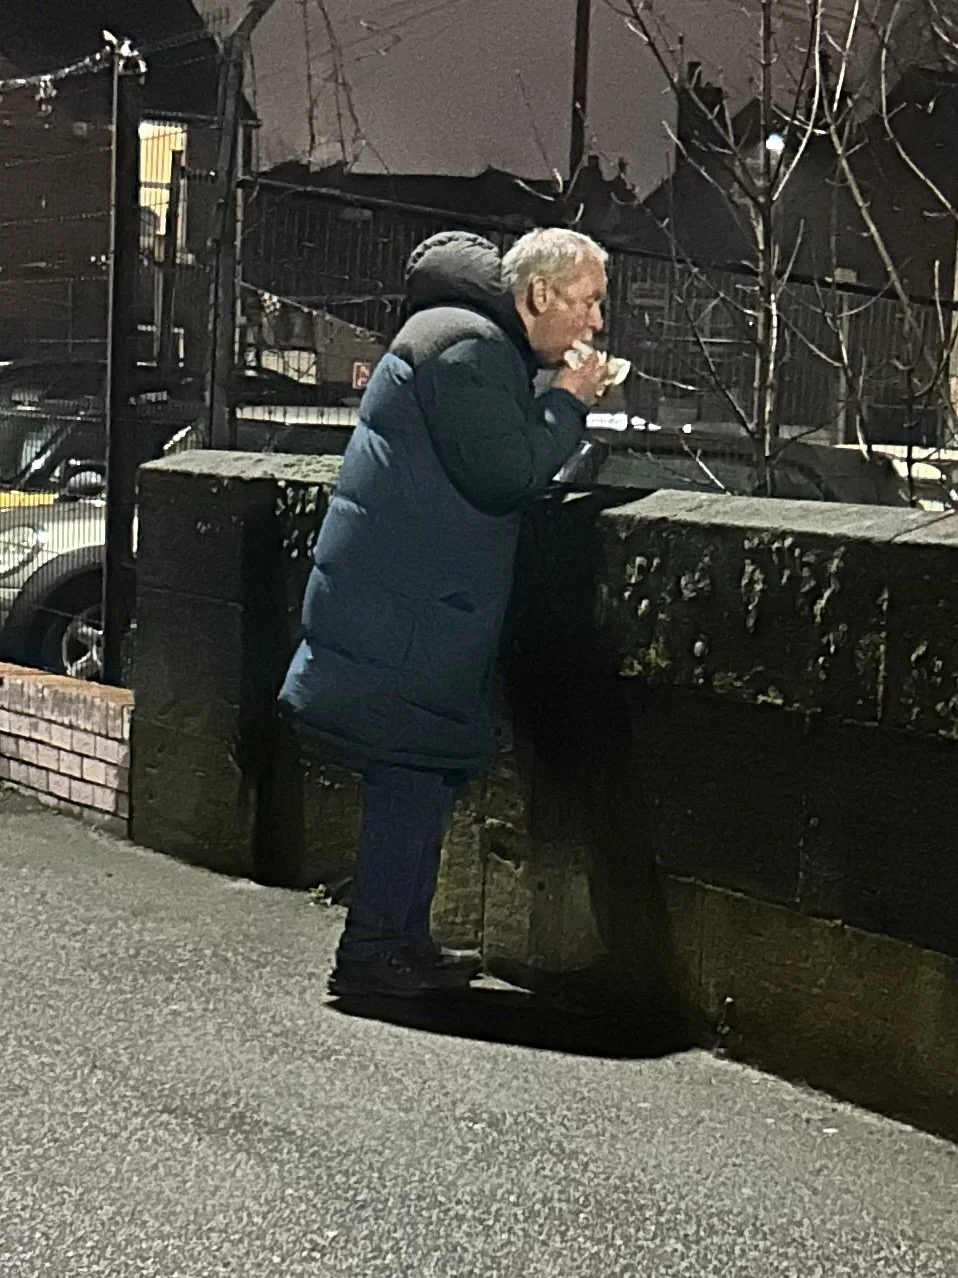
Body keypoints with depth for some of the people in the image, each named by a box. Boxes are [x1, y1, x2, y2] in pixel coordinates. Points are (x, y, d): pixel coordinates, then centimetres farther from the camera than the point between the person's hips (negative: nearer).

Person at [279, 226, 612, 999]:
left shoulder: (491, 349, 20)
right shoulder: (468, 348, -15)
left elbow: (506, 465, 23)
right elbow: (507, 473, -21)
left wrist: (563, 407, 9)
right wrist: (569, 403, -9)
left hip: (426, 607, 11)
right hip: (406, 611, -11)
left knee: (428, 775, 14)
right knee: (416, 776, -7)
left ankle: (404, 941, 22)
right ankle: (370, 955, 0)